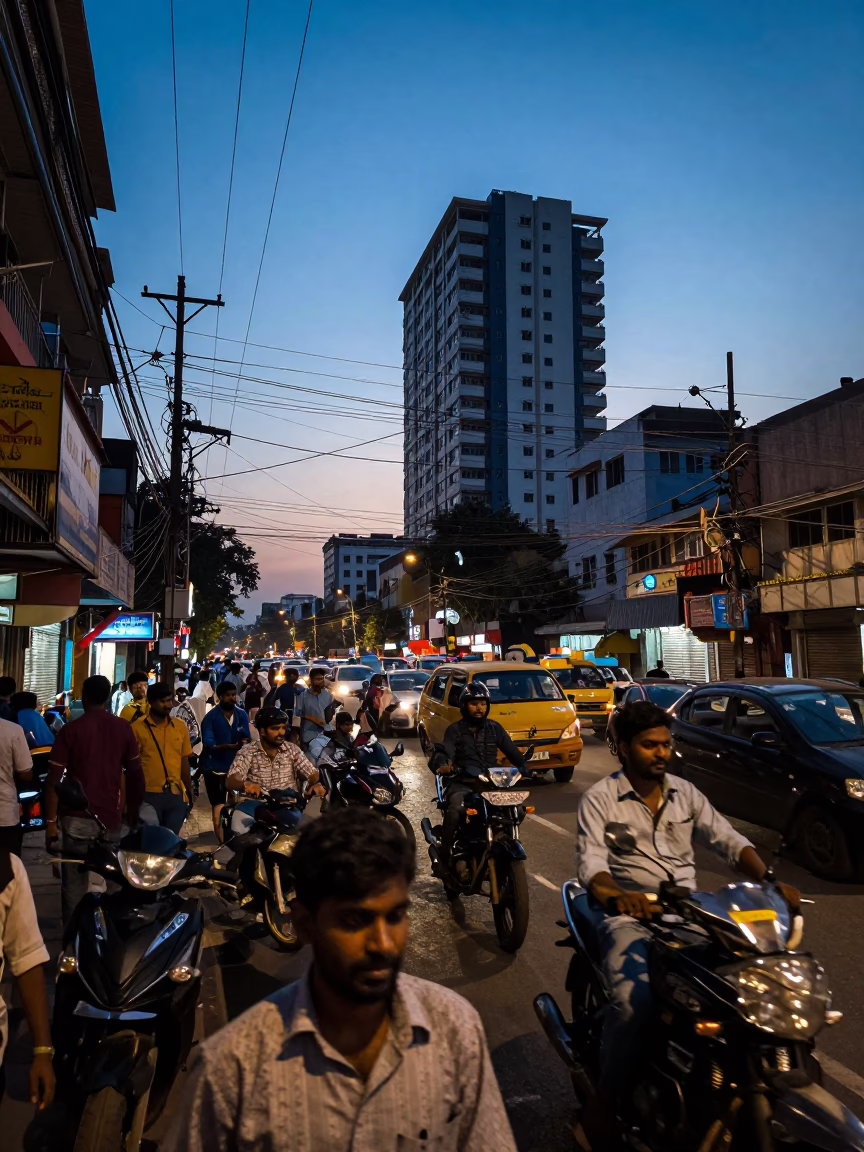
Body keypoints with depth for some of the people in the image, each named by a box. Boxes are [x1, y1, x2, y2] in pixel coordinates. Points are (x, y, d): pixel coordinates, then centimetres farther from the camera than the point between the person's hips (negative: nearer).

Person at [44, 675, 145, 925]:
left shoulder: (70, 730, -4)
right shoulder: (123, 728, 2)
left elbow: (54, 779, -7)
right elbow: (136, 774, 7)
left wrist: (50, 822, -2)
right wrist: (133, 811, 18)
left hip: (77, 818, -2)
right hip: (111, 817, 2)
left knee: (74, 884, 7)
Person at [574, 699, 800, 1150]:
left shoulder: (684, 792, 11)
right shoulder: (600, 798, -4)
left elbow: (728, 839, 4)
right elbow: (590, 861, -15)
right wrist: (616, 895, -37)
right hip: (629, 912, -5)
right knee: (634, 1001, -29)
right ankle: (605, 1100, -7)